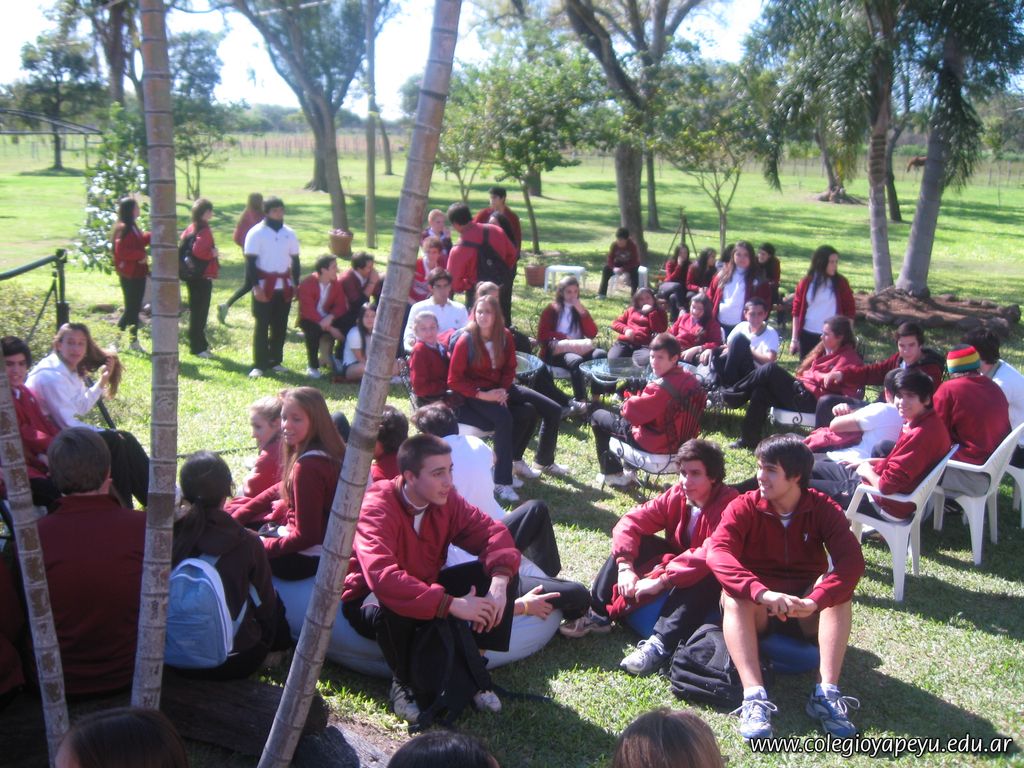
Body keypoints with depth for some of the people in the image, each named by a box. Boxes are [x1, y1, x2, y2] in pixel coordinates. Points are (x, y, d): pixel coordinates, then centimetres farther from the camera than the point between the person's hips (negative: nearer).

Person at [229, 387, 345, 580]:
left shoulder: (307, 466, -29)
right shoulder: (326, 452, -1)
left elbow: (306, 536, -25)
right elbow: (280, 490, 12)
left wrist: (263, 545, -12)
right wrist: (236, 517, 8)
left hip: (303, 557, -9)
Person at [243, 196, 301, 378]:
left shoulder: (290, 233, 9)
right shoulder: (256, 233, -5)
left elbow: (295, 260, 14)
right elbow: (250, 261, -7)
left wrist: (296, 283, 7)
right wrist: (256, 286, -14)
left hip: (284, 286, 4)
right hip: (264, 285, -4)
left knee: (280, 325, 8)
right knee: (262, 325, -2)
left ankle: (275, 361, 19)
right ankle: (259, 365, 2)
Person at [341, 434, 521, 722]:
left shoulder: (445, 500, -11)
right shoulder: (378, 508, -30)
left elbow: (491, 531, -12)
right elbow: (382, 577, -44)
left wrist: (499, 582, -33)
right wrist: (451, 604, -49)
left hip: (426, 587, 6)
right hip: (370, 598, -6)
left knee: (502, 573, -12)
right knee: (392, 608, -42)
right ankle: (402, 683, -12)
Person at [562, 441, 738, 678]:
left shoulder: (728, 506, -27)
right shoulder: (677, 495, -11)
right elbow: (630, 521, -14)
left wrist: (661, 580, -42)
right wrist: (625, 567, -28)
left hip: (708, 580, -6)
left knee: (702, 576, -39)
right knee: (630, 542, -12)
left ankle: (661, 645, -43)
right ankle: (599, 614, -15)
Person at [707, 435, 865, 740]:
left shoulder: (823, 509, -8)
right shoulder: (743, 508, -10)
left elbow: (852, 561, -23)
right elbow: (717, 553, -28)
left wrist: (814, 601, -40)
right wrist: (762, 592, -45)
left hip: (806, 612, 1)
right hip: (756, 610, -1)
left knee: (839, 588, -27)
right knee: (733, 596, -32)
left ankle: (827, 693, -35)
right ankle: (754, 697, -46)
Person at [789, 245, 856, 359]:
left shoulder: (841, 282, -1)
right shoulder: (806, 282, 0)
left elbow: (850, 310, 3)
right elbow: (797, 311, 4)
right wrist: (794, 339, 3)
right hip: (808, 335, 1)